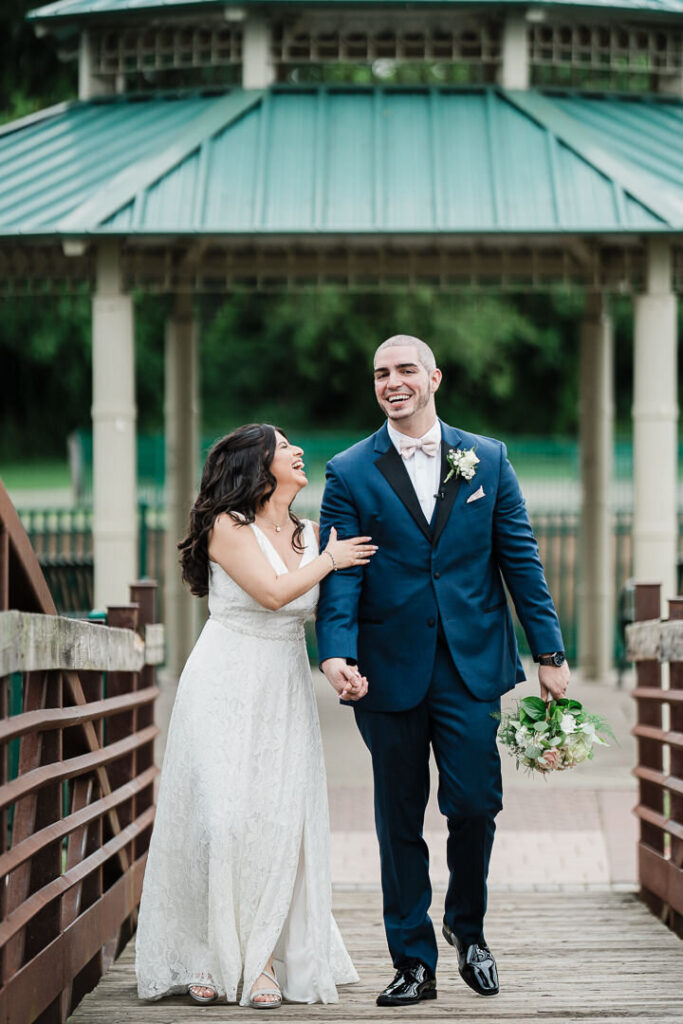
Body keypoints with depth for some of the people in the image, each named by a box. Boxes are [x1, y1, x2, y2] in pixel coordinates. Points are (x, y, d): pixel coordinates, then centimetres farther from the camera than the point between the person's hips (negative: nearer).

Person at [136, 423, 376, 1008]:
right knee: (221, 816, -9)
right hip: (226, 690, -5)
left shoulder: (310, 535, 11)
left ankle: (264, 959, 1)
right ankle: (212, 956, 1)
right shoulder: (228, 527, -6)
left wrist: (346, 669, -4)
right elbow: (272, 591, -17)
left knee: (279, 821, -3)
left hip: (285, 694, 5)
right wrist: (329, 560, -4)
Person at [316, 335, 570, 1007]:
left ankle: (467, 925, 22)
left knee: (476, 805, -5)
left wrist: (549, 652, 3)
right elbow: (339, 574, -5)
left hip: (471, 666, 0)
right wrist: (335, 651, -22)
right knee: (399, 819, 5)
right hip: (390, 669, 0)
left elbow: (520, 559, 7)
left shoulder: (487, 460, 7)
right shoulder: (350, 473, 2)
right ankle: (413, 963, 15)